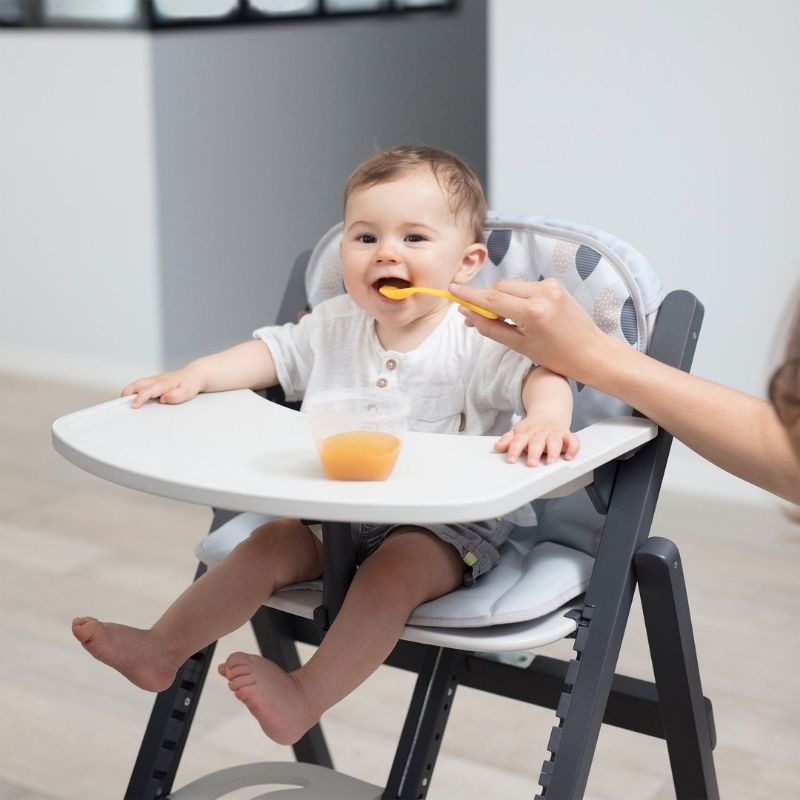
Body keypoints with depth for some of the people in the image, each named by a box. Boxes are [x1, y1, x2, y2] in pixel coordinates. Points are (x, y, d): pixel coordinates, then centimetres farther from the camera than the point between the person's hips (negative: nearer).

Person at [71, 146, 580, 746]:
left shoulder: (476, 340, -14)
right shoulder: (335, 326, 6)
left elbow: (542, 372, -26)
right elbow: (274, 352, 15)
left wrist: (545, 418, -50)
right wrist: (195, 375, 1)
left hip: (450, 521, -6)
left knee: (392, 573, -32)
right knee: (270, 547, -7)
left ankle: (305, 698, -37)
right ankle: (161, 651, 1)